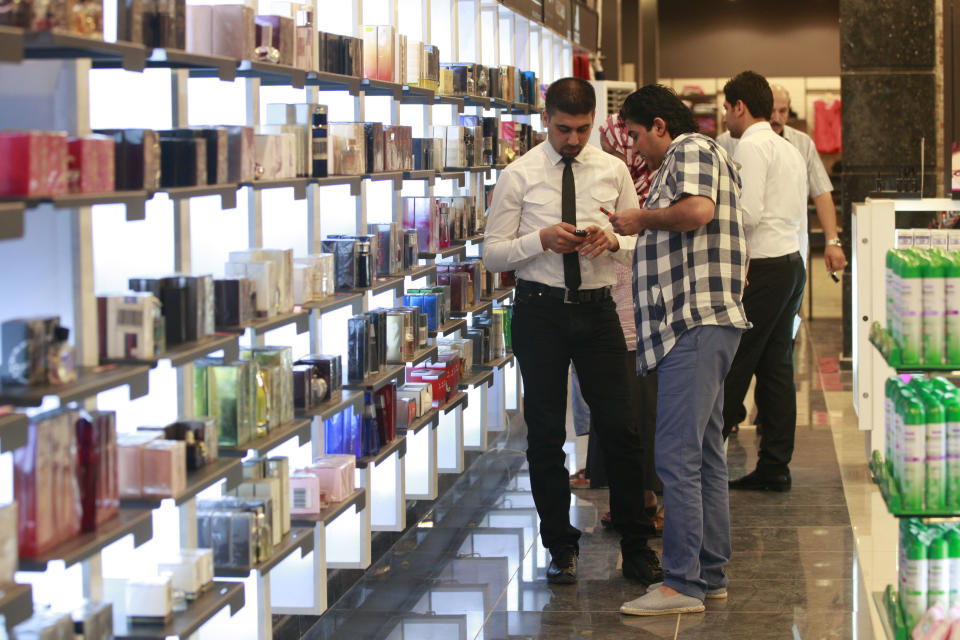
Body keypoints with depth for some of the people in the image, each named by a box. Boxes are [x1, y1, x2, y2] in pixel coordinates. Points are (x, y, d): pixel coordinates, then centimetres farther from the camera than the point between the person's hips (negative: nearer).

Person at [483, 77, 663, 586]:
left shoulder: (613, 171, 6)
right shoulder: (518, 176, -1)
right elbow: (492, 254, -2)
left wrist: (613, 241, -13)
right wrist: (542, 239, -19)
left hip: (598, 310, 1)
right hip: (540, 310, -1)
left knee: (619, 427, -1)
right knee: (546, 433, 6)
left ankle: (636, 547, 10)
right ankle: (561, 548, 19)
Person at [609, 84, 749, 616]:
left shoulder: (691, 150, -5)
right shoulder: (678, 163, 25)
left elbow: (698, 211, -23)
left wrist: (643, 218, -10)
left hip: (696, 325, -11)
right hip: (697, 326, 11)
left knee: (677, 457, -12)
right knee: (704, 455, 13)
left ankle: (683, 583, -12)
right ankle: (710, 575, 18)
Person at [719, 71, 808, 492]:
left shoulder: (751, 147, -10)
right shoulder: (789, 150, 18)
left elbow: (748, 214, -20)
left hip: (763, 267, -9)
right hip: (792, 263, 9)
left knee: (732, 367, -5)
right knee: (776, 367, 9)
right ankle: (774, 468, 11)